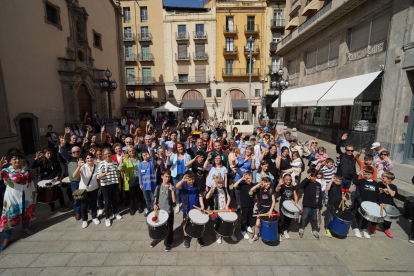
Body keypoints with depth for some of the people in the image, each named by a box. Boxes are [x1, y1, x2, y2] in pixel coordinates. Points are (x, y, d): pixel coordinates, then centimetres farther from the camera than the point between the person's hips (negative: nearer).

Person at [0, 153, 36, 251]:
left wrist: (33, 190, 16)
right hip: (13, 197, -4)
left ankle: (25, 227, 41)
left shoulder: (26, 169, 2)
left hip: (26, 194, 4)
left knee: (27, 210, 17)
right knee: (10, 214, 0)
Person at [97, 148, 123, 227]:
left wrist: (119, 183, 13)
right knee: (107, 202, 2)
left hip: (114, 184, 4)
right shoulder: (101, 163, -11)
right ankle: (107, 218, 21)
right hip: (105, 185, -3)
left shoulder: (114, 162, 1)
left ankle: (115, 213, 40)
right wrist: (106, 172, -34)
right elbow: (98, 176, -16)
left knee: (114, 199, 17)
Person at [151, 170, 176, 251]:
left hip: (169, 211, -2)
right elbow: (155, 198, 8)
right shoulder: (158, 187, -1)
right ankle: (157, 239, 48)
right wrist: (155, 204, -11)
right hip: (159, 210, 3)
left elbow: (174, 200, -15)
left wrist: (172, 190, -25)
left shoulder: (171, 187, -8)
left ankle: (169, 243, 31)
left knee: (169, 228, 9)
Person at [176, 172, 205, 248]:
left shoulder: (196, 186, -2)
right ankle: (186, 238, 39)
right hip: (187, 210, -3)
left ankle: (199, 237, 38)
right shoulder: (184, 185, -15)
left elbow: (199, 196, 3)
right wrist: (182, 180, -56)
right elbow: (177, 186, -37)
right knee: (186, 224, 15)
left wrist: (202, 205, -9)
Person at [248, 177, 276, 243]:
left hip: (269, 209, 2)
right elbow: (251, 190, -25)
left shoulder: (270, 191, 0)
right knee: (257, 224, -8)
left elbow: (273, 201, -2)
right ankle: (256, 236, 19)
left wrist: (270, 210, -12)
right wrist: (259, 184, -25)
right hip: (261, 209, -1)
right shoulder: (259, 189, -5)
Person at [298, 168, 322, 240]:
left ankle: (314, 230, 36)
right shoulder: (306, 183, -10)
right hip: (306, 204, -3)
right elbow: (300, 186, -33)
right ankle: (301, 229, 27)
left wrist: (319, 206, 3)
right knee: (304, 217, 8)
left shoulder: (318, 184, -1)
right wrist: (307, 178, -34)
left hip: (315, 204, 3)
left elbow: (320, 196, 4)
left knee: (314, 218, 17)